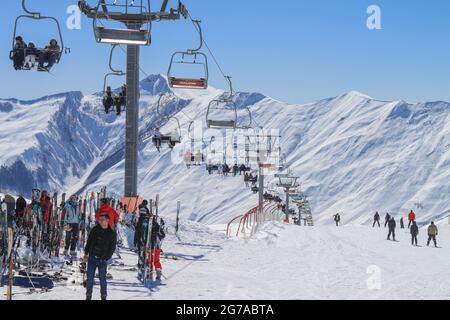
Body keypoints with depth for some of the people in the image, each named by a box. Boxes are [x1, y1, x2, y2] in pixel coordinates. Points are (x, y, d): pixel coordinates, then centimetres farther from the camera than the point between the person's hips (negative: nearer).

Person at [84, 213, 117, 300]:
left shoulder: (112, 233, -3)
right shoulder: (95, 230, 5)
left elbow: (112, 248, -2)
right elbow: (89, 242, 11)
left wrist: (106, 258, -11)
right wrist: (86, 253, 6)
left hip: (103, 260, -3)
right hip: (92, 257, 3)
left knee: (102, 278, 1)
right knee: (90, 278, 3)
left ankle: (104, 296, 12)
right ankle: (88, 296, 12)